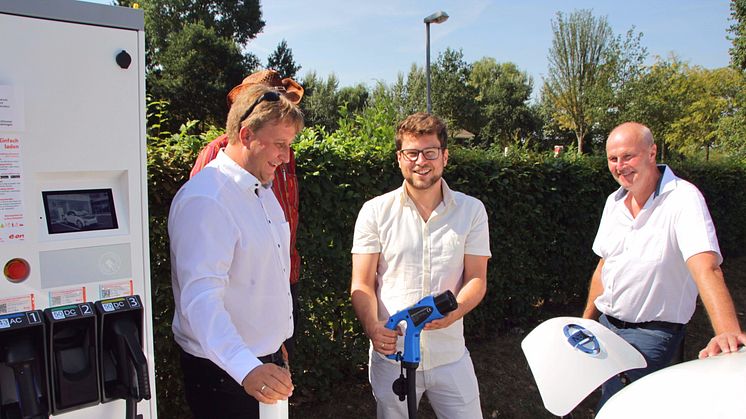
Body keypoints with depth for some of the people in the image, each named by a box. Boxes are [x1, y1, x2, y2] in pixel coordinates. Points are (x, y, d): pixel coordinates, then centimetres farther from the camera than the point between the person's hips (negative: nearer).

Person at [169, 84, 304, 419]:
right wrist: (247, 369, -46)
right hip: (225, 374, -8)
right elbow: (200, 297, -34)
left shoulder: (263, 190, 7)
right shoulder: (204, 200, -24)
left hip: (268, 363, 9)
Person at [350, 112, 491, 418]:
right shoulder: (375, 211, -3)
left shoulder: (471, 210, 1)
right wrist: (372, 327, -24)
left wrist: (454, 312, -22)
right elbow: (362, 284, -4)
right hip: (391, 352, 0)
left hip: (451, 355, 1)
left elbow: (476, 279, -1)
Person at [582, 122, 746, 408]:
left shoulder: (683, 199, -19)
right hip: (607, 324, 7)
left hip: (652, 333, -7)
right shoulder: (614, 202, 4)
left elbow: (706, 267, -33)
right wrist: (586, 321, 12)